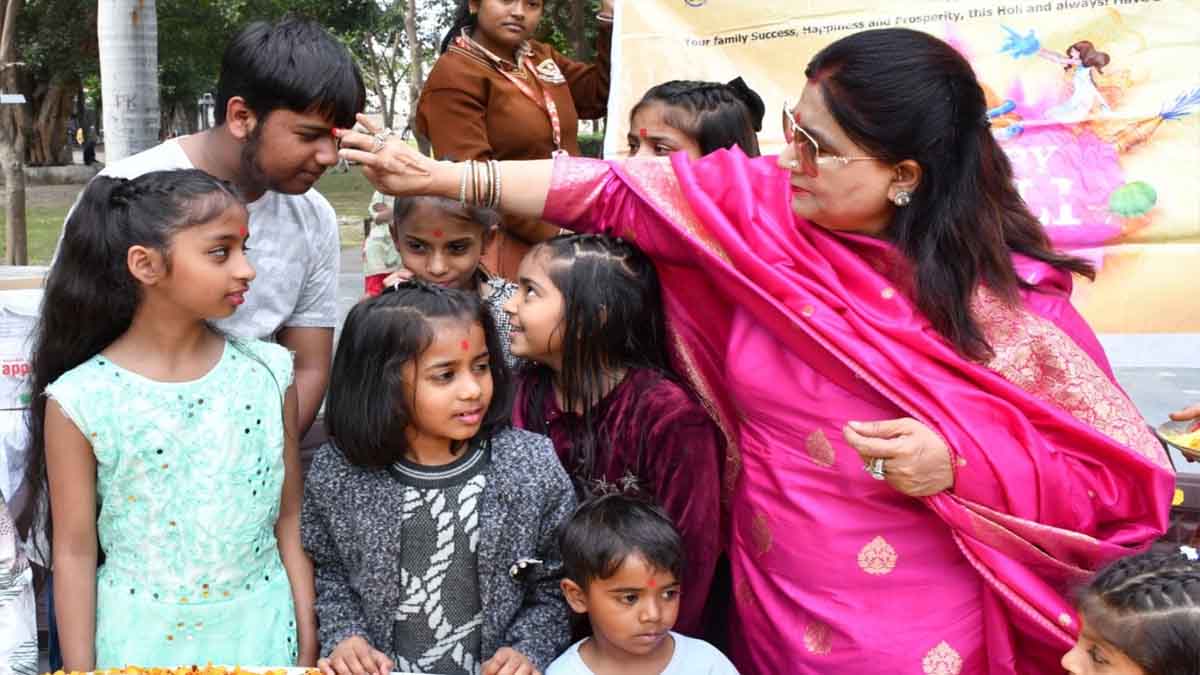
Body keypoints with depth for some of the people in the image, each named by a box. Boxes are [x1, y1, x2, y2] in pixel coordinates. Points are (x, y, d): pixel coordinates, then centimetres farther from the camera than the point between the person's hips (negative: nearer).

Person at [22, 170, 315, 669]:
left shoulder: (268, 373, -5)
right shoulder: (81, 401, -12)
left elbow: (290, 523, 0)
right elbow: (75, 552, -5)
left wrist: (307, 650, 2)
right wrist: (79, 668, -2)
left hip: (259, 634, 2)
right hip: (142, 644, -2)